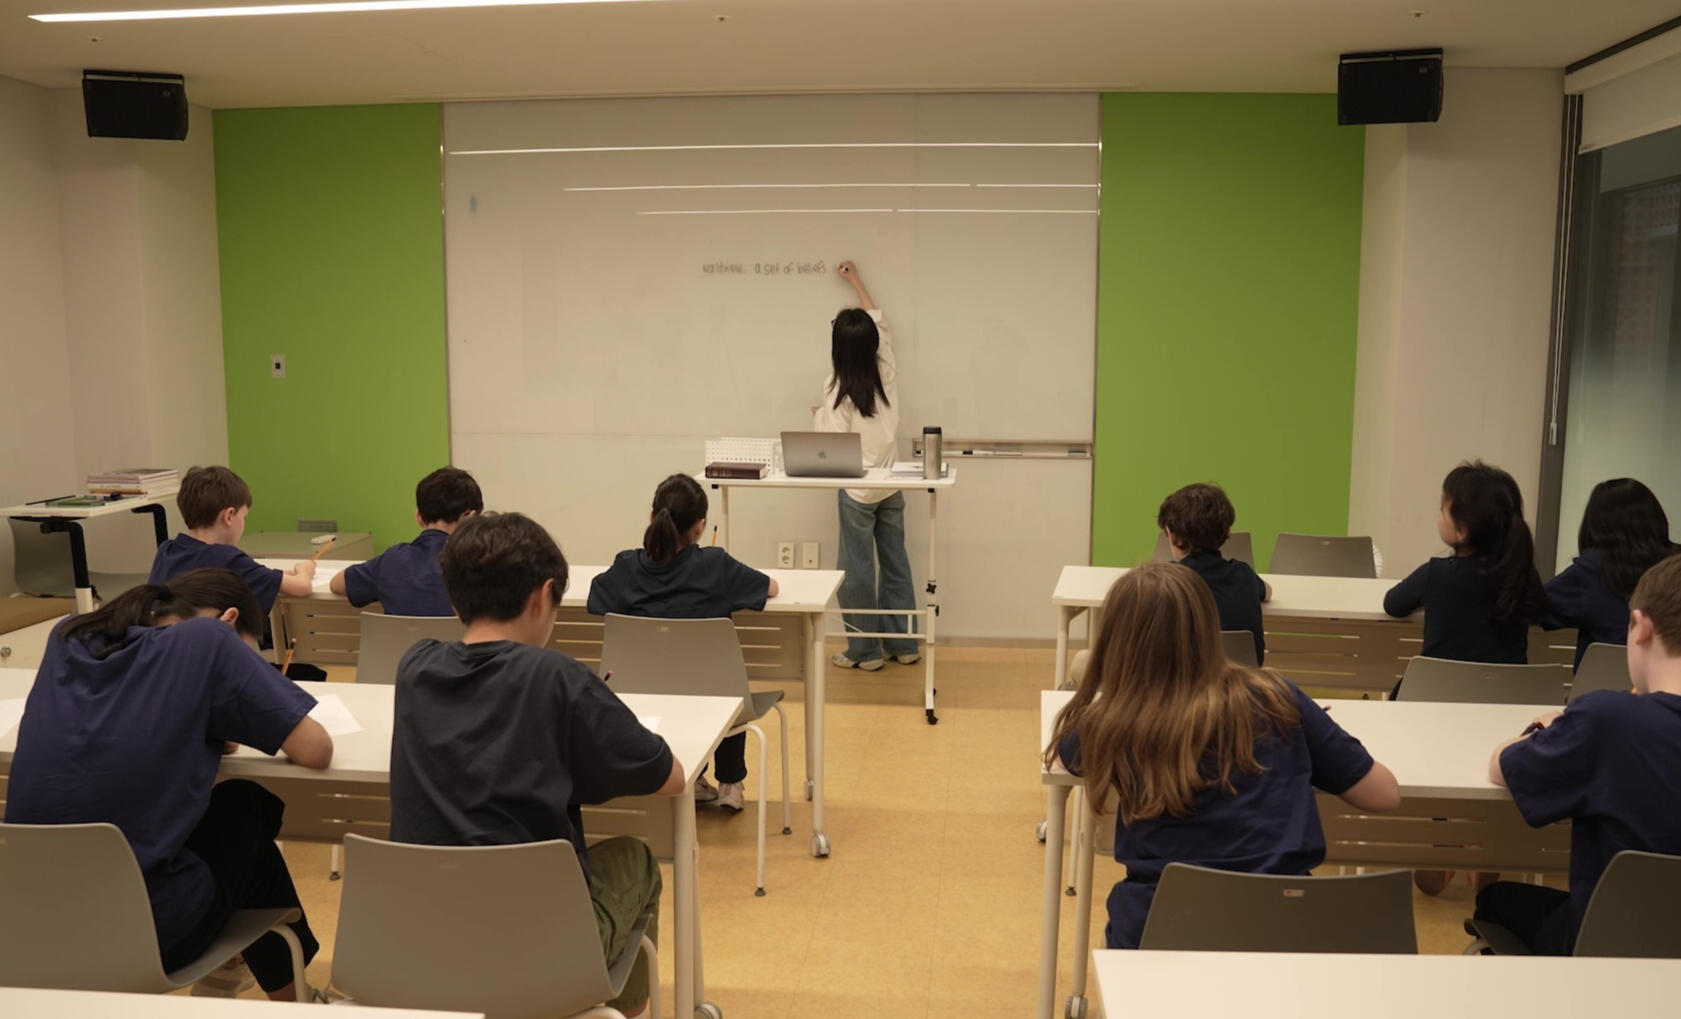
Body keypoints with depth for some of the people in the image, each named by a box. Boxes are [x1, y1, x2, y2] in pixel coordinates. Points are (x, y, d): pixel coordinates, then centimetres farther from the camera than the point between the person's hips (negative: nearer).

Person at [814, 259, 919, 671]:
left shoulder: (838, 388, -15)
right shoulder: (886, 372, -1)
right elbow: (879, 323, 16)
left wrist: (818, 415, 5)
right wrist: (856, 281, 28)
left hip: (856, 490, -5)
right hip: (891, 487, 5)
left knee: (858, 570, 5)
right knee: (896, 563, 14)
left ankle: (865, 650, 13)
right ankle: (904, 644, 22)